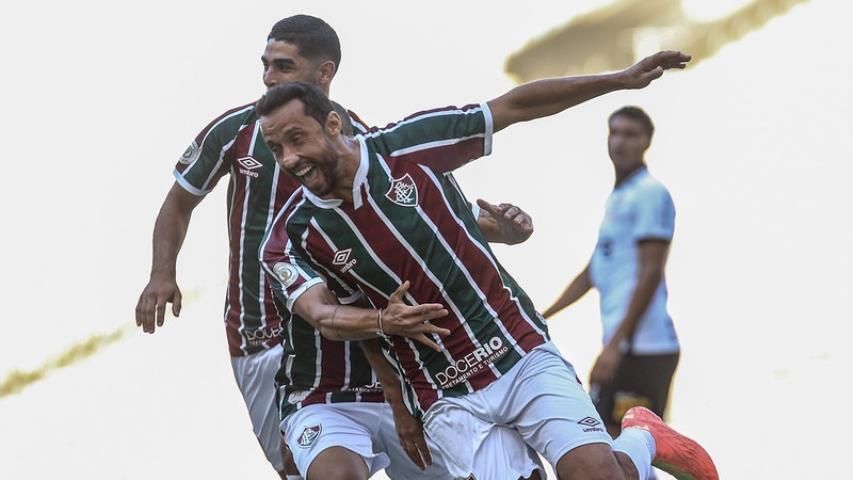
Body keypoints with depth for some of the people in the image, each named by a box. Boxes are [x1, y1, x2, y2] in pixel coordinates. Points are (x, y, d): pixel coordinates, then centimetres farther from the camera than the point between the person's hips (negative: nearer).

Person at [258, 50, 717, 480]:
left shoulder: (407, 144, -7)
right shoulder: (292, 236, -4)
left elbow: (516, 106, 0)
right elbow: (322, 316, -18)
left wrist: (622, 79, -1)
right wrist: (383, 322, -40)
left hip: (523, 356, -1)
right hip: (444, 400, 1)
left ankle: (643, 441, 19)